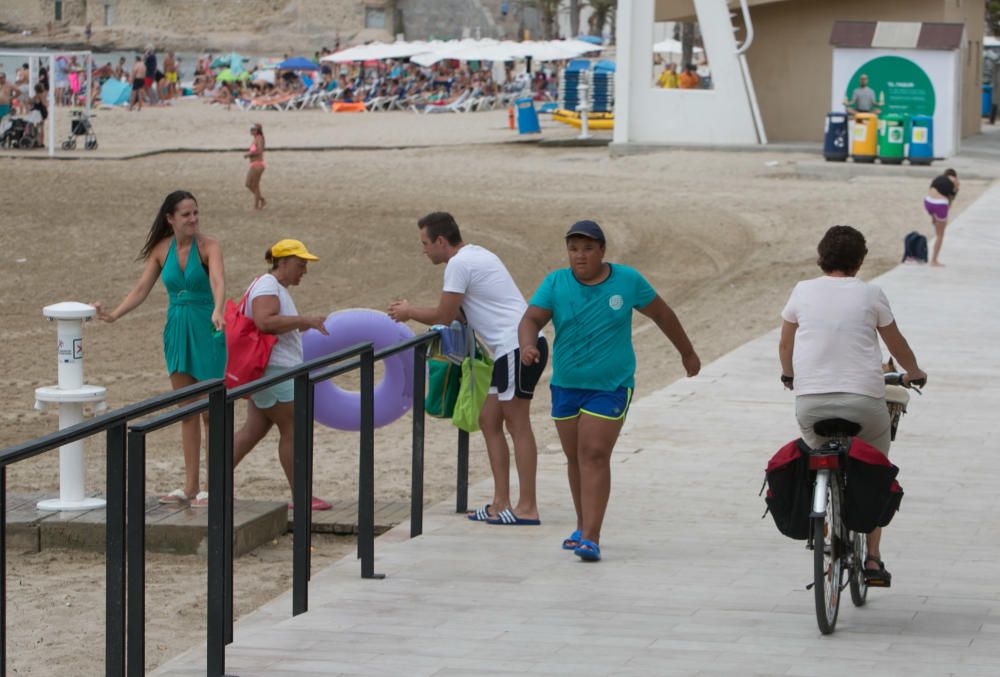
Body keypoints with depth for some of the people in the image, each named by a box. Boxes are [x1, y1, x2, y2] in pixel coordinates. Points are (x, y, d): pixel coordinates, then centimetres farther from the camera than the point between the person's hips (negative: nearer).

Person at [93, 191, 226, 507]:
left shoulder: (208, 246, -12)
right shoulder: (162, 249, 3)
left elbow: (218, 281, -29)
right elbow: (141, 289, 4)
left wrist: (217, 311, -47)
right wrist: (113, 315, -10)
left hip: (206, 330, -5)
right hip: (176, 330, 5)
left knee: (211, 411, -1)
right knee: (187, 412, 10)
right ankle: (191, 486, 16)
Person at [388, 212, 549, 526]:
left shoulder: (459, 264, -10)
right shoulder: (476, 256, 20)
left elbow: (444, 316, -6)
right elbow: (456, 314, 25)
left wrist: (409, 312, 11)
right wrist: (413, 311, 23)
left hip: (518, 347, -10)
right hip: (511, 349, 10)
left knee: (517, 425, -7)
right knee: (489, 421, 12)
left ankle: (527, 508, -5)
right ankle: (501, 504, 12)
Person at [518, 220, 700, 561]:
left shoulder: (627, 280, -4)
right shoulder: (556, 283, -3)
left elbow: (662, 314, 9)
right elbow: (531, 319, -14)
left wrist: (687, 353, 19)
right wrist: (527, 345, -37)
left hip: (609, 388, -3)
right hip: (566, 385, 3)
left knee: (594, 456, -14)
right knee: (575, 458, 13)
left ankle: (591, 538, -19)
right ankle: (583, 528, 30)